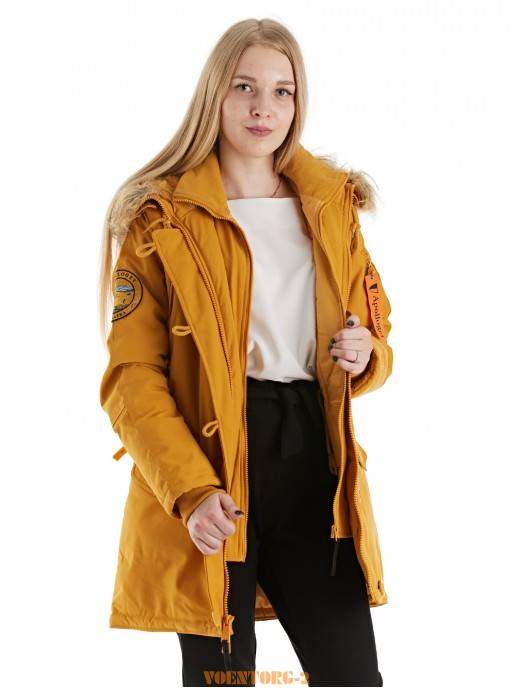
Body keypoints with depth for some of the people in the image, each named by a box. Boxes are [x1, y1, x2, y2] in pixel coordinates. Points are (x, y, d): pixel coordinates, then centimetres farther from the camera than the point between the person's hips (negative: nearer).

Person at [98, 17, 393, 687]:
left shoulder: (335, 206, 14)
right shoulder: (162, 219, -1)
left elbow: (375, 332, 23)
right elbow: (131, 377, -7)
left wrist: (366, 355, -3)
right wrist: (191, 490, -21)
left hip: (314, 462, 4)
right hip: (213, 472, -3)